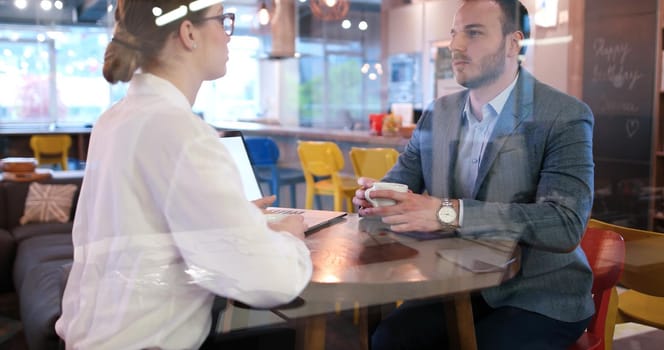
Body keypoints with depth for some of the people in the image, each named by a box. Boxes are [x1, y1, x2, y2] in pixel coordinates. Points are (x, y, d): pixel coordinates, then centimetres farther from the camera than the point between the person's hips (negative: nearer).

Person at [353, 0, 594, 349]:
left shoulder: (564, 117, -13)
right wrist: (376, 195, -14)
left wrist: (449, 212, -36)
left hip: (537, 296, -4)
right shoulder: (438, 112, 5)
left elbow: (565, 225, -26)